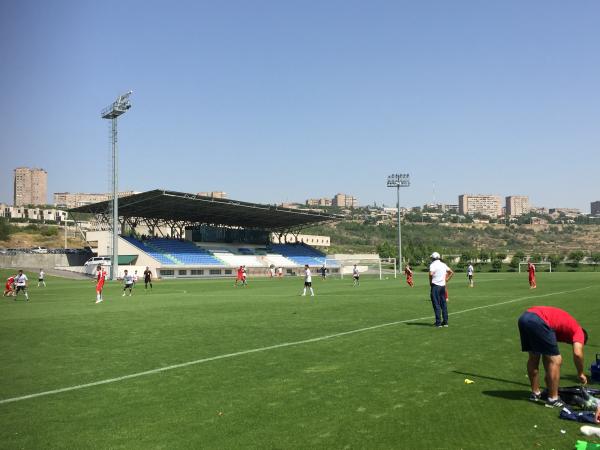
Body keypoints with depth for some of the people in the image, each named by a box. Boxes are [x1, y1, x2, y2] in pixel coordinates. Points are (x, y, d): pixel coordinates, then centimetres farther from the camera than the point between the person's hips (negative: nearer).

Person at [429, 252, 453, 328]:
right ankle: (445, 321, 17)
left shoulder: (433, 265, -10)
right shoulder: (443, 265, 11)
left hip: (435, 285, -6)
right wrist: (446, 280, 18)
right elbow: (451, 272, 20)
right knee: (443, 304, 13)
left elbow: (431, 274, -26)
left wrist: (430, 282, -11)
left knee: (436, 305, -2)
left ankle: (438, 323, -2)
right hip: (443, 285, 6)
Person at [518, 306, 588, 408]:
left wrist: (549, 375, 47)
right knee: (556, 360, 5)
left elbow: (547, 355, 39)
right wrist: (580, 374, 16)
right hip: (538, 321, -8)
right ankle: (553, 399, 12)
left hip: (524, 317, 8)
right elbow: (577, 354, -1)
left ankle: (535, 393, 35)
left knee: (533, 357, 24)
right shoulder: (578, 331, 17)